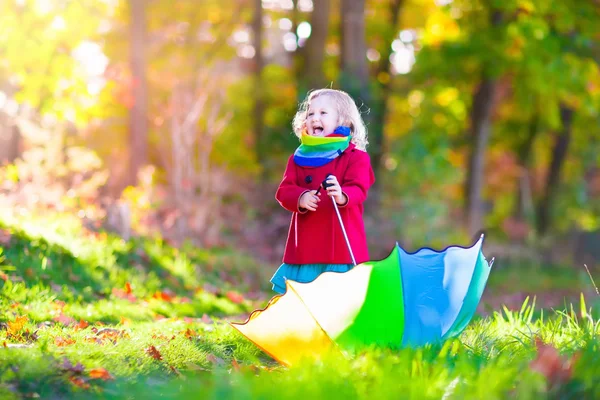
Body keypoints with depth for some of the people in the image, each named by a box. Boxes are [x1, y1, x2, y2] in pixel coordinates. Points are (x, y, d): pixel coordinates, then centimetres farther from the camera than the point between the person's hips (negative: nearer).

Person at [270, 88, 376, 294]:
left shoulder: (355, 156, 1)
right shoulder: (299, 158, 12)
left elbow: (358, 189, -13)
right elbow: (284, 190, 1)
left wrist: (342, 196, -38)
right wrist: (300, 198, -22)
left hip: (341, 246, -3)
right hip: (305, 247, 3)